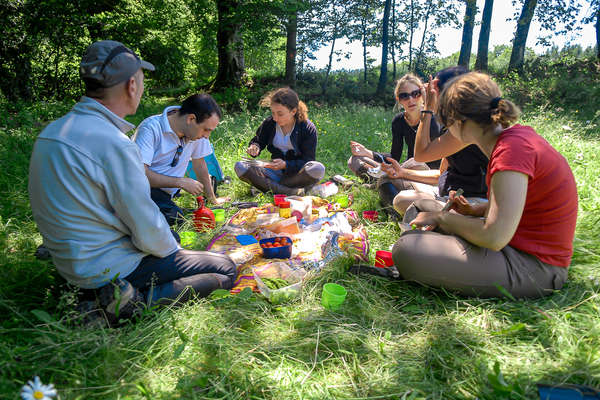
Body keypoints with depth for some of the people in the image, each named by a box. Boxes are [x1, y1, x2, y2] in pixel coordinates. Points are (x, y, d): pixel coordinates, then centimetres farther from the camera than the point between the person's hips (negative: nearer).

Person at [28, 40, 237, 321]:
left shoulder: (52, 131, 3)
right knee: (226, 271, -3)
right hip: (109, 268, -9)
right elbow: (148, 232, -22)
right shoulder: (113, 144, -26)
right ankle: (141, 300, -12)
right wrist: (172, 249, 1)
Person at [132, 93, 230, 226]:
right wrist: (181, 182, -24)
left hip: (165, 194, 6)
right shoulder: (151, 129, -20)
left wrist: (212, 199, 16)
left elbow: (199, 163, 11)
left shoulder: (197, 132, -2)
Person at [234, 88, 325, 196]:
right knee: (240, 166, -20)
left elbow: (307, 160, -13)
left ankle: (268, 186, -24)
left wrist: (285, 165, -30)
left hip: (297, 172, -3)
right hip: (276, 171, 3)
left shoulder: (308, 128, -12)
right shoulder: (269, 123, -2)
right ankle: (291, 192, -32)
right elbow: (258, 141, 14)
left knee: (318, 169, -37)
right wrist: (254, 147, -11)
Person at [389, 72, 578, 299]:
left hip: (531, 268, -10)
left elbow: (494, 237, -29)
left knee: (406, 252, -25)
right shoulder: (516, 134, 4)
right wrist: (475, 210, 3)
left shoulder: (513, 148, -25)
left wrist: (441, 217, -14)